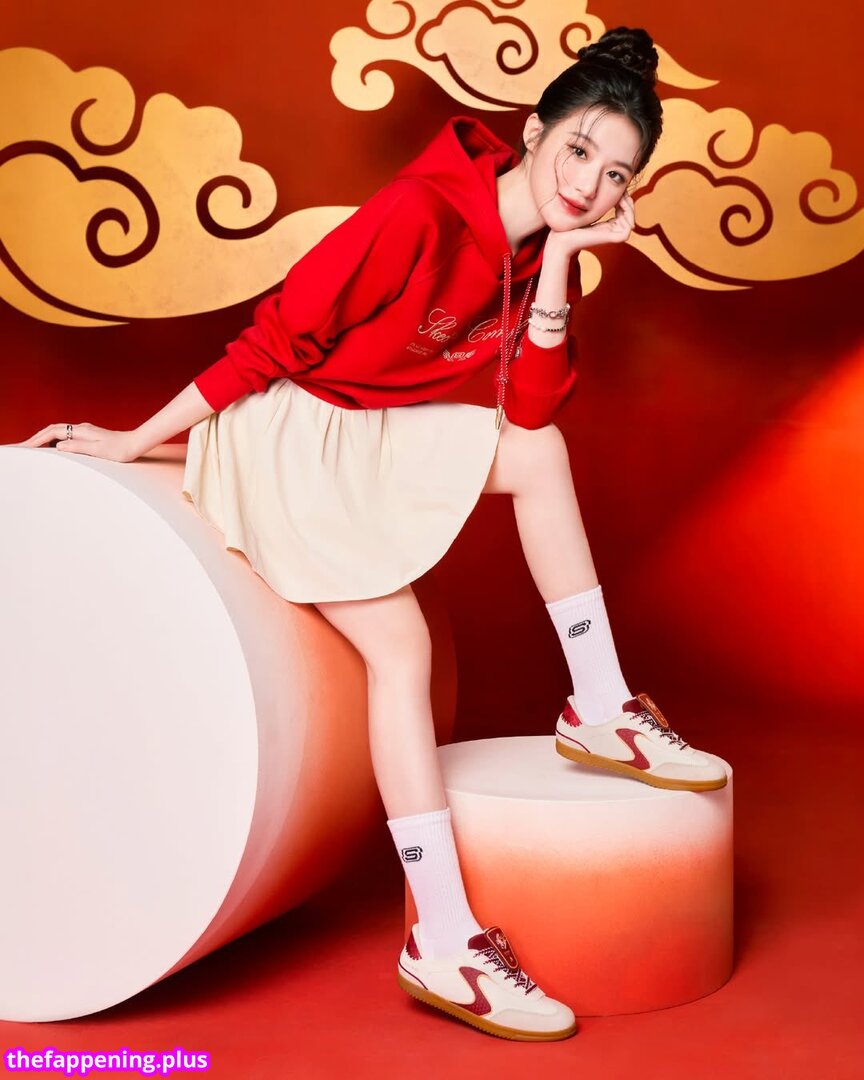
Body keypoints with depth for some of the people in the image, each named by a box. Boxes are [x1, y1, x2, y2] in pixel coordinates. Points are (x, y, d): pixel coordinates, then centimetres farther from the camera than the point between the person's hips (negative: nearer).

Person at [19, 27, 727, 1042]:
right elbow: (281, 335, -21)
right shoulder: (420, 214, -22)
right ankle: (444, 946, -13)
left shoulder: (545, 247, 2)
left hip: (367, 431, 8)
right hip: (280, 428, -8)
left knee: (540, 450, 0)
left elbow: (528, 408, -7)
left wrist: (556, 271, -15)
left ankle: (600, 710, 5)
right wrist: (137, 441, -16)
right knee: (400, 643, -16)